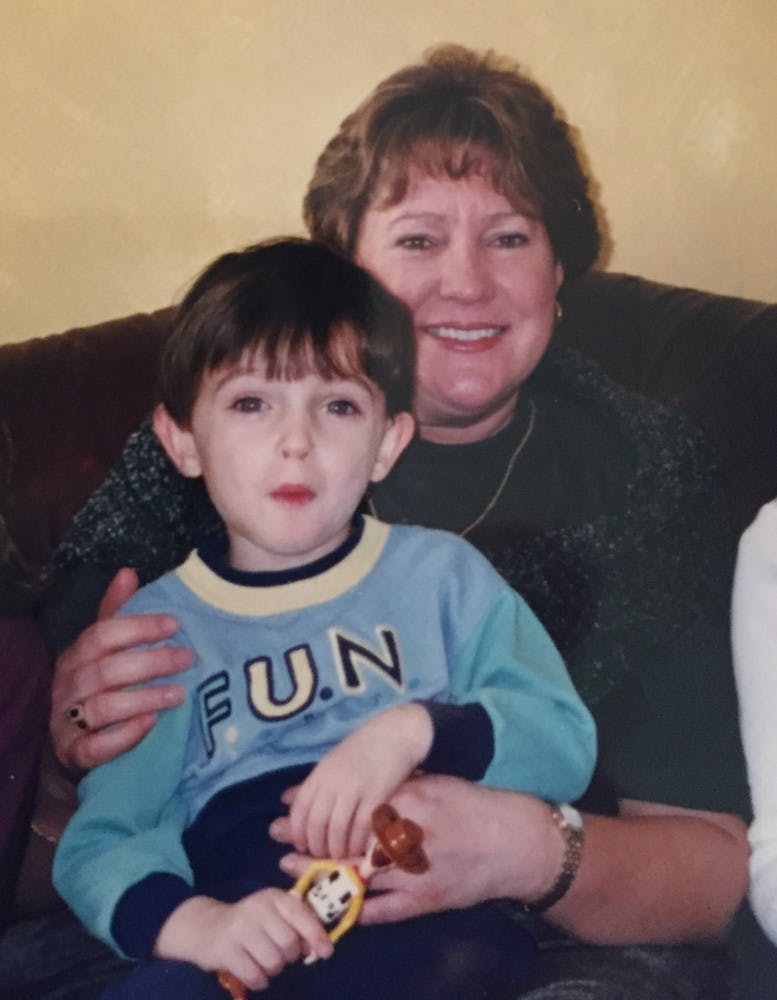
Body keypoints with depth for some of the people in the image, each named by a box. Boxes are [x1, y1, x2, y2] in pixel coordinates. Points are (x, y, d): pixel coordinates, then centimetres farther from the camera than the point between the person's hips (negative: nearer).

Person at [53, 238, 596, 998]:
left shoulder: (443, 574, 15)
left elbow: (566, 740, 6)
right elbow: (99, 842, 6)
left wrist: (414, 730, -13)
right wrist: (194, 923, -16)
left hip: (447, 924, 0)